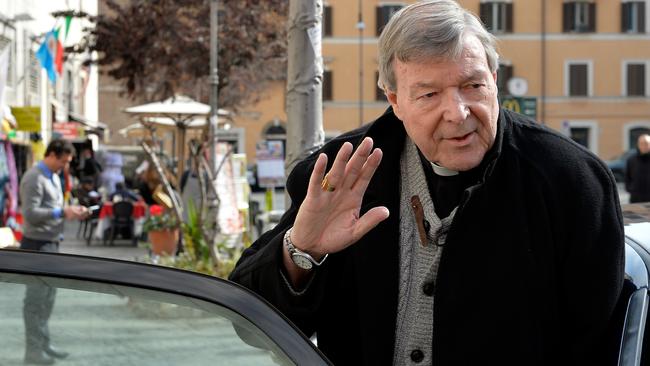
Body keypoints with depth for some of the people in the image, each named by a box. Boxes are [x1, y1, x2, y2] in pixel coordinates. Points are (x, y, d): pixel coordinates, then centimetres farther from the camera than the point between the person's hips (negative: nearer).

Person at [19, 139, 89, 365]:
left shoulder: (54, 177, 16)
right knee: (36, 299, -4)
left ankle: (43, 344, 22)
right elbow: (30, 213, -21)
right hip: (37, 245, -9)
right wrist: (63, 212, -23)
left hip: (51, 244, 9)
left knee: (47, 298, 14)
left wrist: (73, 211, 3)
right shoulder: (34, 178, -14)